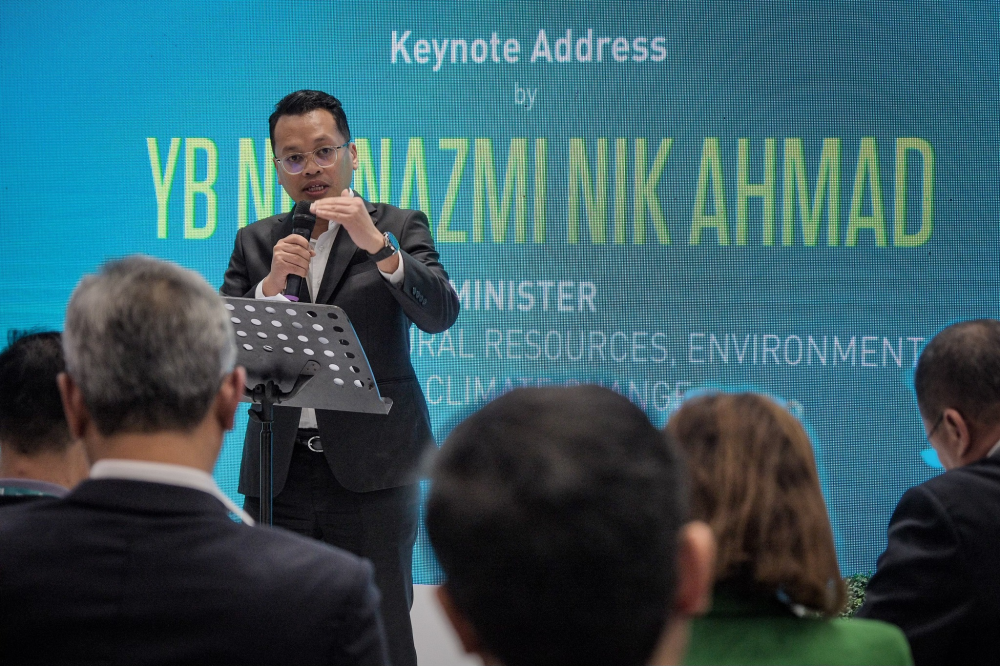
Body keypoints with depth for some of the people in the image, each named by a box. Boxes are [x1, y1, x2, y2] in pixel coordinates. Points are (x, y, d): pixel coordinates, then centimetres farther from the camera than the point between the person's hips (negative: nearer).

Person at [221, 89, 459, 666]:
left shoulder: (398, 228, 6)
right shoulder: (256, 242, 14)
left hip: (370, 468, -3)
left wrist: (377, 244, -23)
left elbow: (441, 314, -11)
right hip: (279, 470, 3)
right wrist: (272, 284, -12)